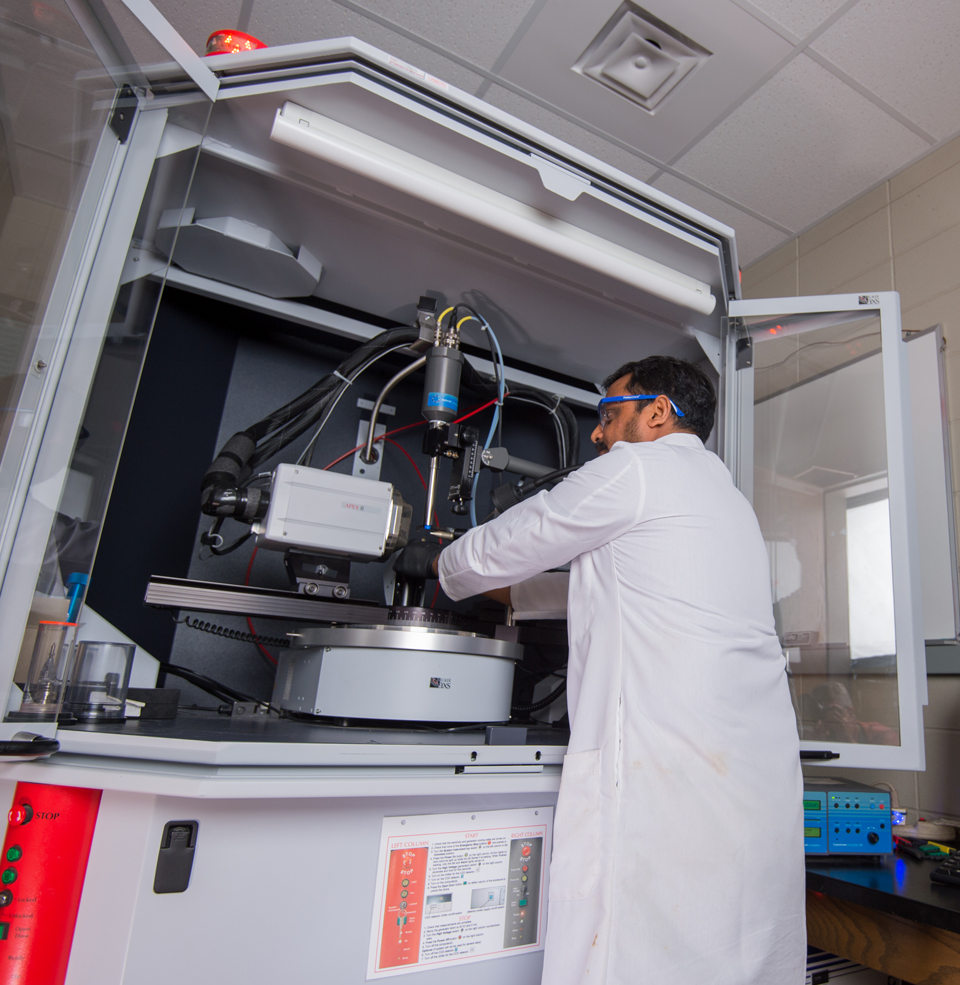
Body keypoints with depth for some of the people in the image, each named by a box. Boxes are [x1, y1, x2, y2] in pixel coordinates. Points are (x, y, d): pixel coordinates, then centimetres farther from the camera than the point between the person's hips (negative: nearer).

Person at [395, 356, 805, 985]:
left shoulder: (638, 468, -2)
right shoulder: (726, 496, 25)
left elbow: (513, 542, 5)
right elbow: (608, 591, 31)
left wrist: (436, 564, 24)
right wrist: (507, 590, 35)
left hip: (671, 764, -9)